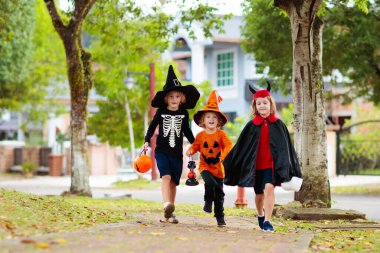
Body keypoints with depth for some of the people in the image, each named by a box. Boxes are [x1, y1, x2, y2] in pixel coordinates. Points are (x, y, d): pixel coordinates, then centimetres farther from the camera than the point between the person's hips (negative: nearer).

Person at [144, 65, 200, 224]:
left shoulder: (184, 113, 7)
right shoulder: (161, 112, 2)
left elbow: (186, 131, 18)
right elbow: (152, 126, 11)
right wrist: (147, 141, 2)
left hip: (177, 152, 2)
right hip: (162, 151, -2)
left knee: (173, 182, 4)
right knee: (166, 176, -23)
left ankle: (169, 214, 12)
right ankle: (167, 205, -37)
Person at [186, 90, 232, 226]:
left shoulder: (221, 134, -4)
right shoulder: (200, 135, 0)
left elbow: (229, 146, -14)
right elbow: (195, 146, 11)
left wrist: (224, 155, -33)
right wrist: (190, 151, -12)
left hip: (218, 167, 1)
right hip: (205, 166, -1)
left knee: (219, 192, 7)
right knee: (210, 182, -30)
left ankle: (220, 217, 20)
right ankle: (208, 202, -3)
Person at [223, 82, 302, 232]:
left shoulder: (278, 125, -1)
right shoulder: (251, 126, 0)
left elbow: (286, 147, 7)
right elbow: (240, 148, 5)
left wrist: (288, 169, 8)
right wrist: (229, 166, 5)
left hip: (272, 164, -2)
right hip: (256, 165, 2)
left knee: (269, 188, -22)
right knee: (259, 194, 14)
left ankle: (267, 221, -21)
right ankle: (260, 215, 42)